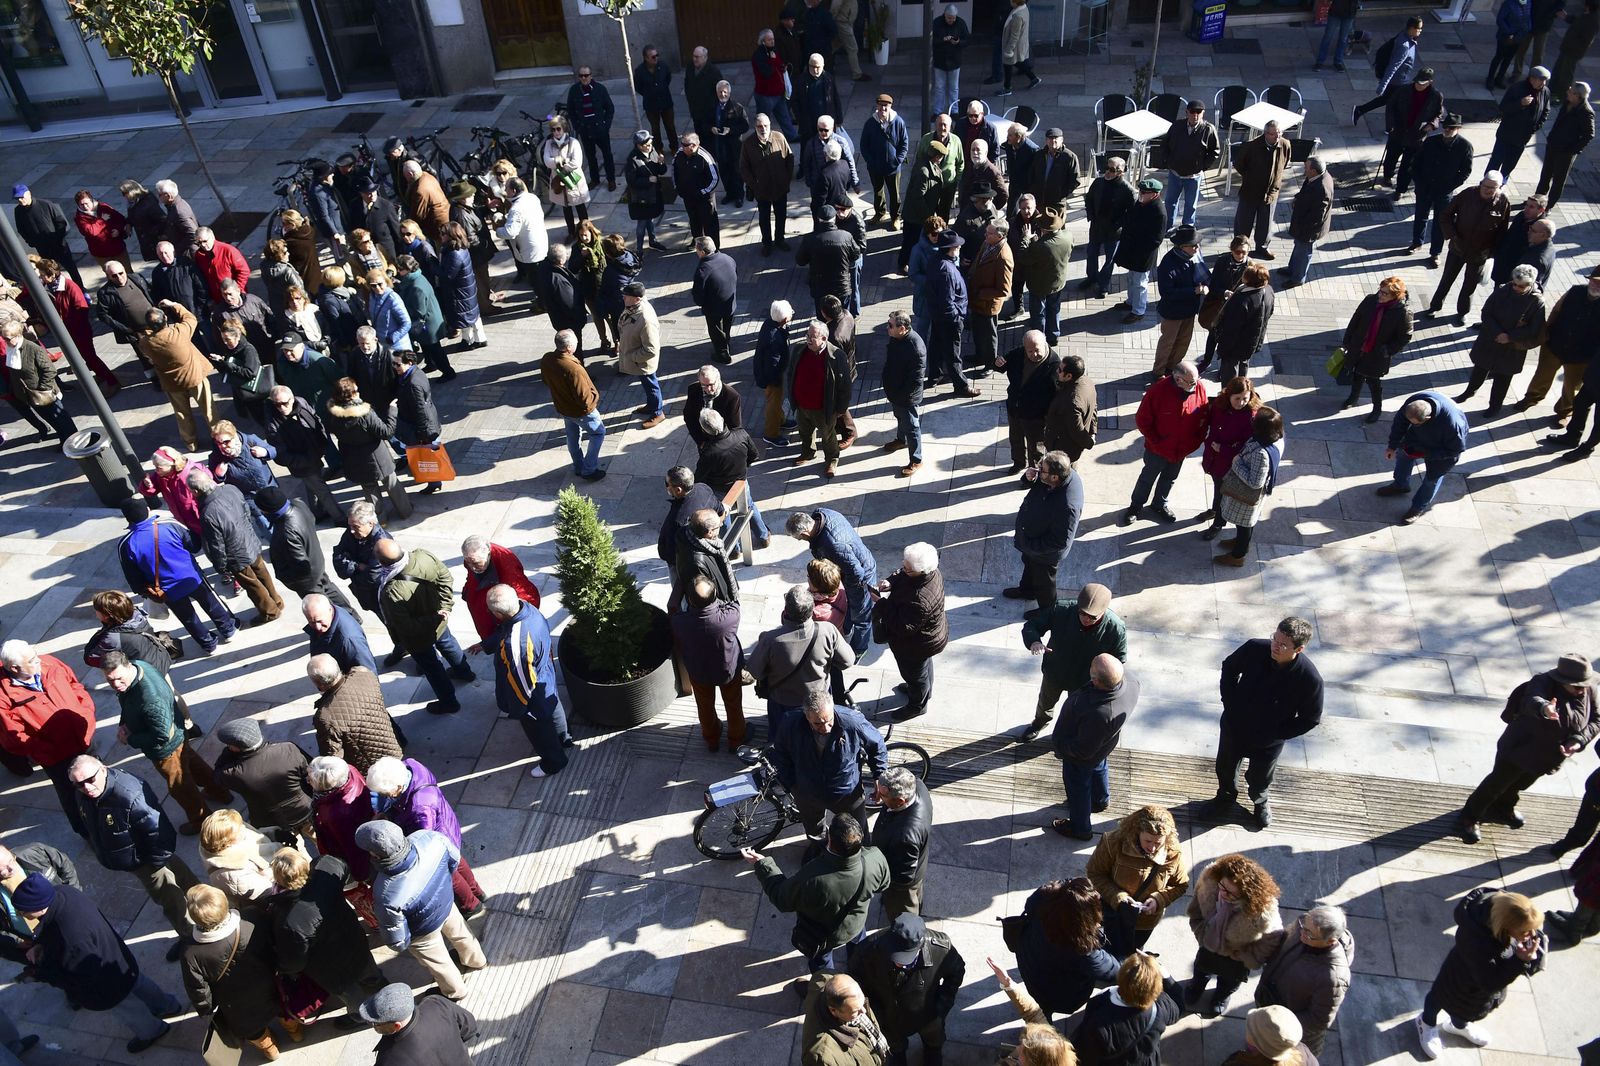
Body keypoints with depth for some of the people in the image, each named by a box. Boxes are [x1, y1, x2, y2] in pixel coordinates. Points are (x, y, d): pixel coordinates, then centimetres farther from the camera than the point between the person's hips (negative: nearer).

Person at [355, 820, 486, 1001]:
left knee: (438, 963, 29)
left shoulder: (387, 896, -46)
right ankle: (476, 960, 66)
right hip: (446, 902, 4)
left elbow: (397, 941, -27)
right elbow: (454, 858, -10)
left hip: (424, 932, -4)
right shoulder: (429, 837, -35)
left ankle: (455, 992, 59)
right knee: (459, 932, 36)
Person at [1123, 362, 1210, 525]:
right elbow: (1142, 420, -18)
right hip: (1158, 449, -4)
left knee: (1169, 478, 24)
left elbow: (1205, 416, -2)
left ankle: (1159, 504, 46)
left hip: (1182, 449, 4)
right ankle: (1135, 507, 36)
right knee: (1148, 478, 16)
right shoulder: (1158, 391, -27)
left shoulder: (1199, 388, -16)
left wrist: (1197, 440, -5)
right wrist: (1156, 442, -16)